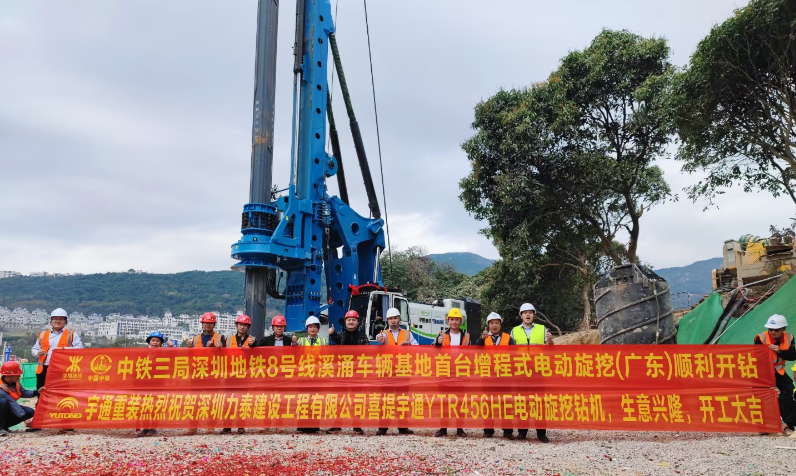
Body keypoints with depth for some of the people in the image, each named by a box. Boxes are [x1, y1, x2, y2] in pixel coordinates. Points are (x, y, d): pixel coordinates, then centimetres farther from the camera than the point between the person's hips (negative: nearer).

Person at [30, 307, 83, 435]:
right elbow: (33, 349, 22)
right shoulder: (42, 334, 17)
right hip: (44, 369, 4)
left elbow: (80, 348, -5)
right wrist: (37, 352, -1)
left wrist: (64, 349, -19)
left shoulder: (71, 335, 5)